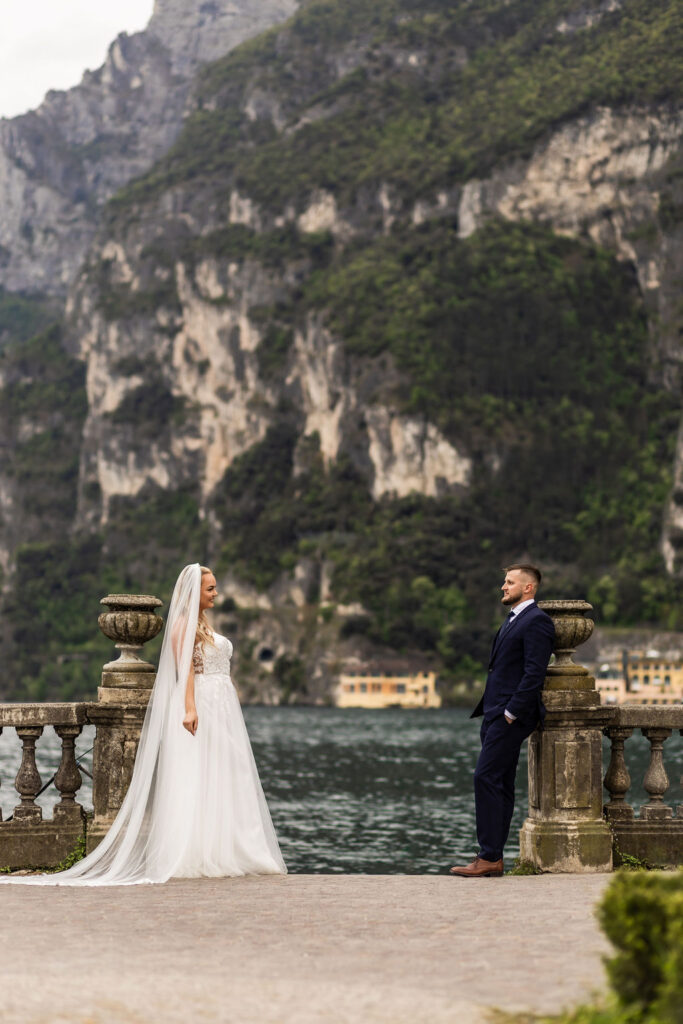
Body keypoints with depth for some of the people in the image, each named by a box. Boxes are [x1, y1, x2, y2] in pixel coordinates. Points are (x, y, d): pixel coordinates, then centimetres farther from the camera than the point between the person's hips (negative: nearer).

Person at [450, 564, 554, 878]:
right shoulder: (512, 620, 21)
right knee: (499, 784, 9)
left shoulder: (536, 621, -10)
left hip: (511, 715, -10)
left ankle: (490, 857, -12)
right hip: (496, 713, 10)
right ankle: (492, 857, 11)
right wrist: (488, 711, 15)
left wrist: (511, 713, -19)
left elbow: (534, 674, -17)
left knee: (486, 778, -14)